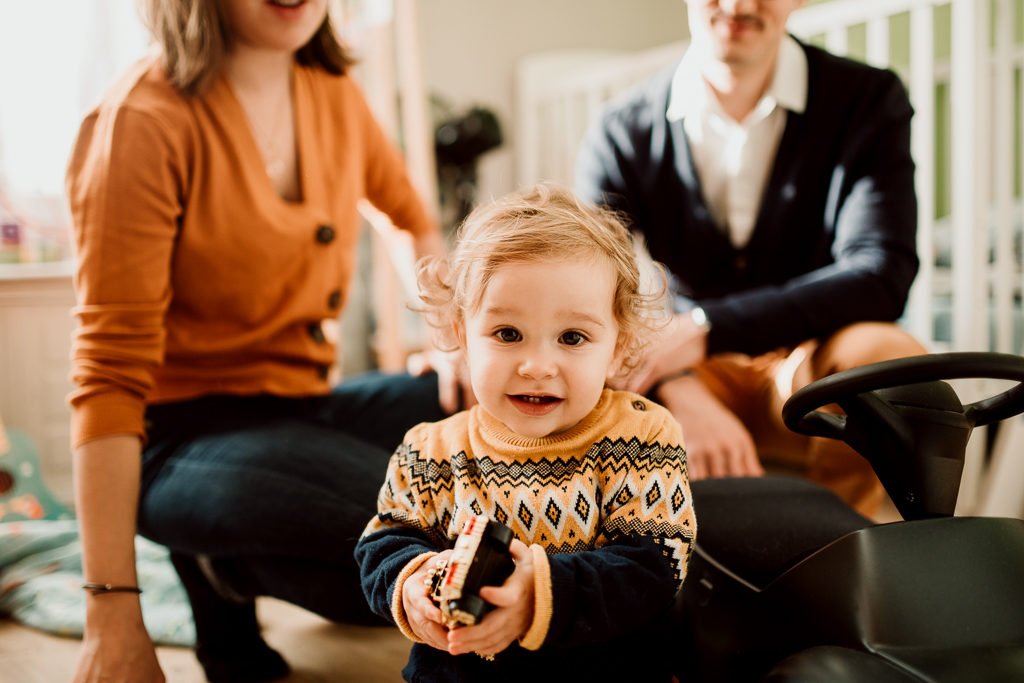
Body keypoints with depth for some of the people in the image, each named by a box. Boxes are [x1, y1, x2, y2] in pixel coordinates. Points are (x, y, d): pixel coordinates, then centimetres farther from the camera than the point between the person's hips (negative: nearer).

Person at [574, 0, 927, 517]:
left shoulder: (869, 101, -4)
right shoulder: (620, 133, -1)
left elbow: (879, 278, -18)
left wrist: (706, 326, -31)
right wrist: (680, 395, -35)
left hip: (813, 373, -1)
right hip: (693, 377, 1)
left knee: (892, 356, -34)